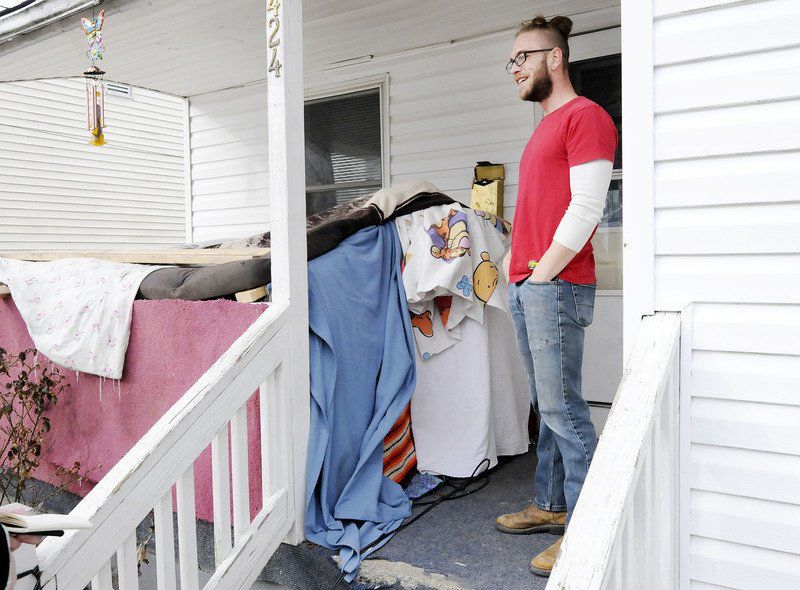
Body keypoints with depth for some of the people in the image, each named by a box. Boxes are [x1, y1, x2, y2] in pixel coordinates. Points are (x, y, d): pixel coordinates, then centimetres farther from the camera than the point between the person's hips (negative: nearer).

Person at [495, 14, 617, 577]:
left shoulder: (586, 116, -7)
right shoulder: (545, 126, 23)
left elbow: (586, 206, -16)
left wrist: (544, 271, -14)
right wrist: (518, 262, 14)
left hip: (557, 287, -9)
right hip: (526, 287, 9)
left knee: (564, 410, -7)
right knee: (547, 406, 14)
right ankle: (551, 506, 26)